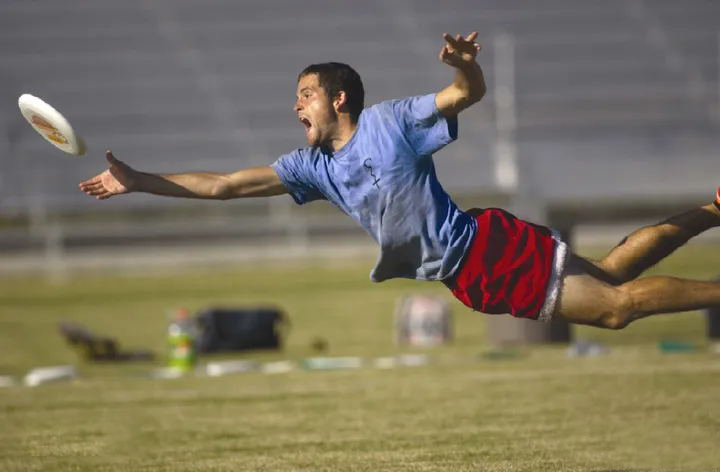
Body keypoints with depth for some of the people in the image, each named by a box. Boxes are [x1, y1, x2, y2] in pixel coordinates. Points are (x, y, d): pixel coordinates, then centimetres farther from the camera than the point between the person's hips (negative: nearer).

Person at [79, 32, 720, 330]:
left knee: (614, 298, -12)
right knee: (612, 306, 3)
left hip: (488, 245, -5)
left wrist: (464, 64, -38)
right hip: (469, 284, 5)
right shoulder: (313, 167, 9)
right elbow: (223, 186, 7)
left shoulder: (390, 121, -7)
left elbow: (471, 93, -13)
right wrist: (137, 181, 2)